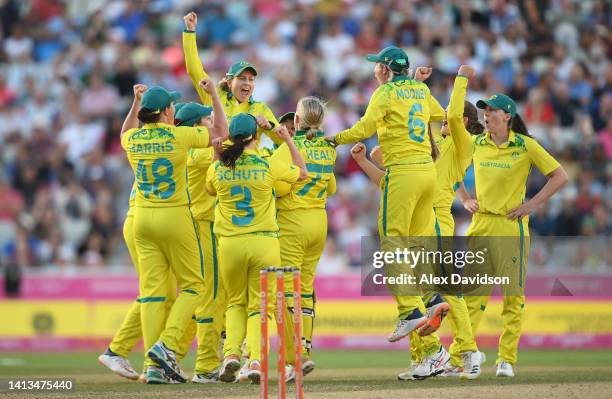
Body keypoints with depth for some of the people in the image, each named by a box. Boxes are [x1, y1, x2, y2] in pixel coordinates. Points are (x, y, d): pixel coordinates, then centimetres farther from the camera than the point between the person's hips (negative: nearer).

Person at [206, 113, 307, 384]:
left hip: (230, 244, 1)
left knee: (236, 303, 20)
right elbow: (302, 173, 14)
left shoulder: (218, 168, 1)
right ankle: (255, 359, -16)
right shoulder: (268, 166, -4)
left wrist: (217, 155, 26)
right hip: (264, 242, -1)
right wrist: (288, 141, 22)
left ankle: (231, 354, -3)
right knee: (258, 306, 7)